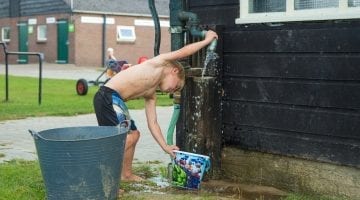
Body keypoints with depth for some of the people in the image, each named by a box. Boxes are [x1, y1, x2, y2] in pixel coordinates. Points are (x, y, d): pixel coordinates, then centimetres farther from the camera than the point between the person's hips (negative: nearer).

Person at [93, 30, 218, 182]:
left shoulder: (151, 95, 21)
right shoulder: (159, 64, 3)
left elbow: (152, 123, 21)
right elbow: (183, 52, 0)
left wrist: (165, 147, 15)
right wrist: (206, 40, 13)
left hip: (115, 100, 10)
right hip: (108, 96, -10)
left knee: (134, 134, 20)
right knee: (126, 138, -13)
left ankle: (126, 174, 36)